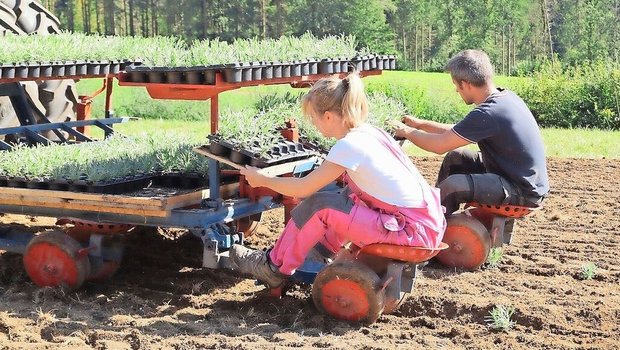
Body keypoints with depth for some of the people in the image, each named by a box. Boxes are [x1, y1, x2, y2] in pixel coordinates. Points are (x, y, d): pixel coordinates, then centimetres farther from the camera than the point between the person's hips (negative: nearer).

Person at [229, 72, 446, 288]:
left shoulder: (349, 145, -15)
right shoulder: (370, 132, 10)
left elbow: (303, 189, -6)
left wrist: (262, 180, 8)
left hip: (413, 231, -9)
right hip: (430, 222, 9)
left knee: (318, 206, -5)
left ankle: (276, 268, 13)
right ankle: (324, 247, 35)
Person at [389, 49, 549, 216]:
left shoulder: (488, 114, -26)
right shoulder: (506, 96, 3)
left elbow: (440, 145, -18)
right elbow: (459, 132, 15)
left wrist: (406, 132, -2)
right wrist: (420, 124, 15)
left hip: (524, 191, -10)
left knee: (453, 186, -25)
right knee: (454, 157, 15)